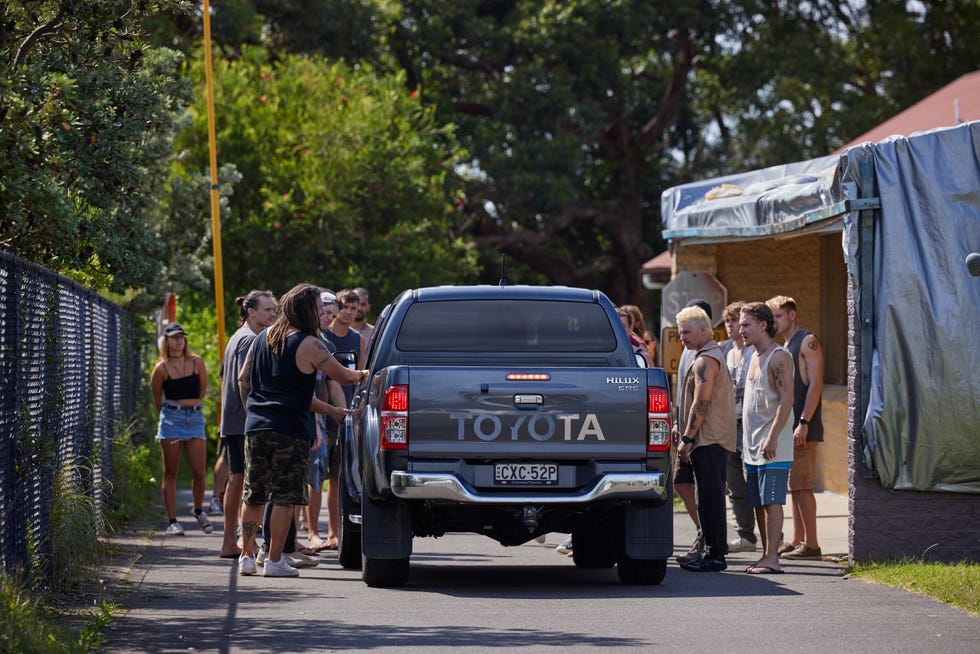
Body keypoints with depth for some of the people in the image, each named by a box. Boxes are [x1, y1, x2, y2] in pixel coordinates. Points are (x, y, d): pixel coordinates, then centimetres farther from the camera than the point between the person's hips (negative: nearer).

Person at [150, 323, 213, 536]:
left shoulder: (197, 362, 2)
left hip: (195, 418, 2)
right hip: (171, 419, -2)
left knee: (199, 473, -1)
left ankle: (199, 512, 24)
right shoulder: (161, 368, -3)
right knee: (170, 473, 1)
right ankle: (172, 522, 5)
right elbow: (157, 399, 8)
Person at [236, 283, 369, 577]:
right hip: (289, 429, -6)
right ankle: (274, 561, -2)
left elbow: (243, 379, 16)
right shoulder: (308, 344, -9)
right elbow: (342, 376, -2)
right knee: (285, 497, -2)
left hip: (255, 425, 6)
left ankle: (247, 556, 13)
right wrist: (363, 375, 17)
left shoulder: (263, 337, 11)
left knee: (253, 495, 12)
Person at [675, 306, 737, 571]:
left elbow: (701, 403, -19)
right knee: (711, 496, 12)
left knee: (710, 496, -9)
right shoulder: (714, 356, 21)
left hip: (708, 439, -11)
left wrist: (687, 438, -17)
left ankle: (715, 556, -10)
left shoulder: (706, 360, -12)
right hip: (716, 439, 11)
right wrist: (684, 431, 22)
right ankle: (713, 551, 15)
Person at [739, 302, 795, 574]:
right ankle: (766, 556, 14)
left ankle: (772, 558, -12)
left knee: (771, 501, -11)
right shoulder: (756, 358, 18)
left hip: (773, 446, -9)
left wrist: (772, 437, -23)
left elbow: (786, 400, -18)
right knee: (758, 503, 9)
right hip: (753, 447, 9)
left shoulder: (779, 357, -10)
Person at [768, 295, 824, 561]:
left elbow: (815, 384, -15)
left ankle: (811, 544, -10)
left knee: (801, 486, -11)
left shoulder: (807, 341, -8)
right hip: (788, 426, 9)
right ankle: (797, 541, 15)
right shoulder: (786, 345, 20)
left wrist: (804, 423, -21)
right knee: (794, 486, 11)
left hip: (803, 428, -9)